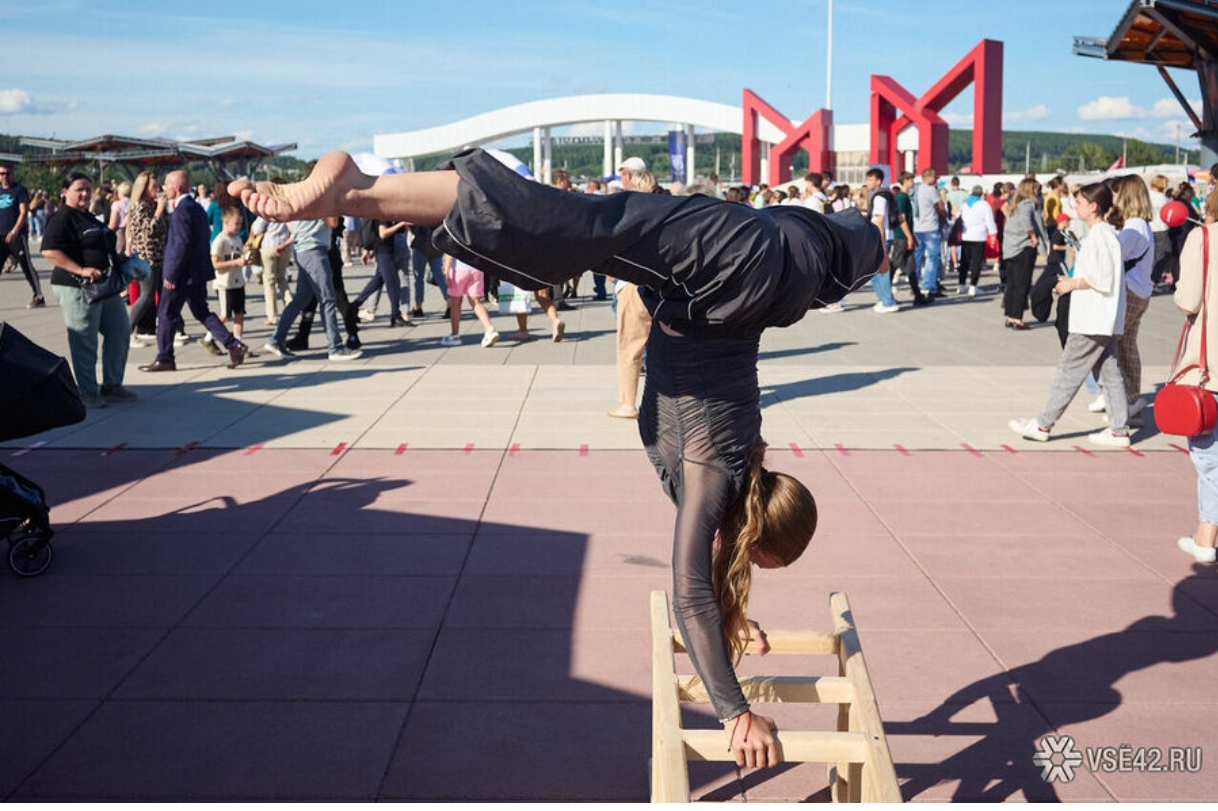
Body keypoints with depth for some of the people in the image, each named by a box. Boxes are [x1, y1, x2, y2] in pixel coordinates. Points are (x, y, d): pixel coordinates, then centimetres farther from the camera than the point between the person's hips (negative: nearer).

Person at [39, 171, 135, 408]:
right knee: (84, 341, -3)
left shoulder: (89, 218, 17)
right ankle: (87, 392, 7)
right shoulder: (63, 219, -11)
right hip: (77, 288, -10)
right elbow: (50, 251, -22)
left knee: (120, 331, 12)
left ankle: (112, 385, 22)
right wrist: (81, 270, -27)